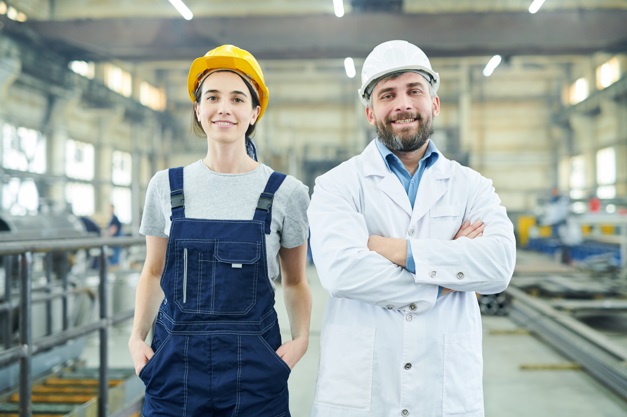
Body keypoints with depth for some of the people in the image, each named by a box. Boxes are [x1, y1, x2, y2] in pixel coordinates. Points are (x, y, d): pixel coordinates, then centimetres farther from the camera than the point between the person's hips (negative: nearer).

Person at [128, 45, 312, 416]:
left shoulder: (286, 192, -3)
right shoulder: (166, 186, 3)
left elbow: (295, 282, 8)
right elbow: (153, 272, 13)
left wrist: (300, 339, -8)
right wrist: (137, 336, 0)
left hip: (254, 367, -1)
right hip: (174, 362, 1)